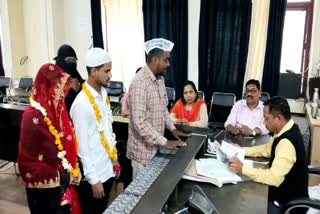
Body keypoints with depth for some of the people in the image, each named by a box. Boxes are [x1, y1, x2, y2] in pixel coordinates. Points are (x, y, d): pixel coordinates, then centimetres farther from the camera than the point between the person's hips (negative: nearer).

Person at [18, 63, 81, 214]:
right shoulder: (33, 117, -23)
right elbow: (27, 164, -22)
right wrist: (61, 178, -19)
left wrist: (74, 170, -1)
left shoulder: (58, 109, 0)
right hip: (45, 189, -7)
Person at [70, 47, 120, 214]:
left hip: (107, 169, 7)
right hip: (93, 174, -7)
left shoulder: (103, 94, 2)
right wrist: (93, 179, -15)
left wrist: (114, 158, 14)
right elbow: (82, 145, -19)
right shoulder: (81, 103, -22)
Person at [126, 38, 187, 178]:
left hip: (156, 145, 8)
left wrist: (172, 128, 6)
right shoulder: (139, 83, -25)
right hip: (143, 148, -8)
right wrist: (165, 142, -25)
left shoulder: (160, 79, 4)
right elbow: (139, 123, -28)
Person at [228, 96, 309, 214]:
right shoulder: (285, 129, -3)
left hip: (288, 202, -8)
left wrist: (243, 168, -31)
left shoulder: (287, 142, -32)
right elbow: (267, 149, 11)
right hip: (283, 190, 8)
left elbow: (274, 178, -35)